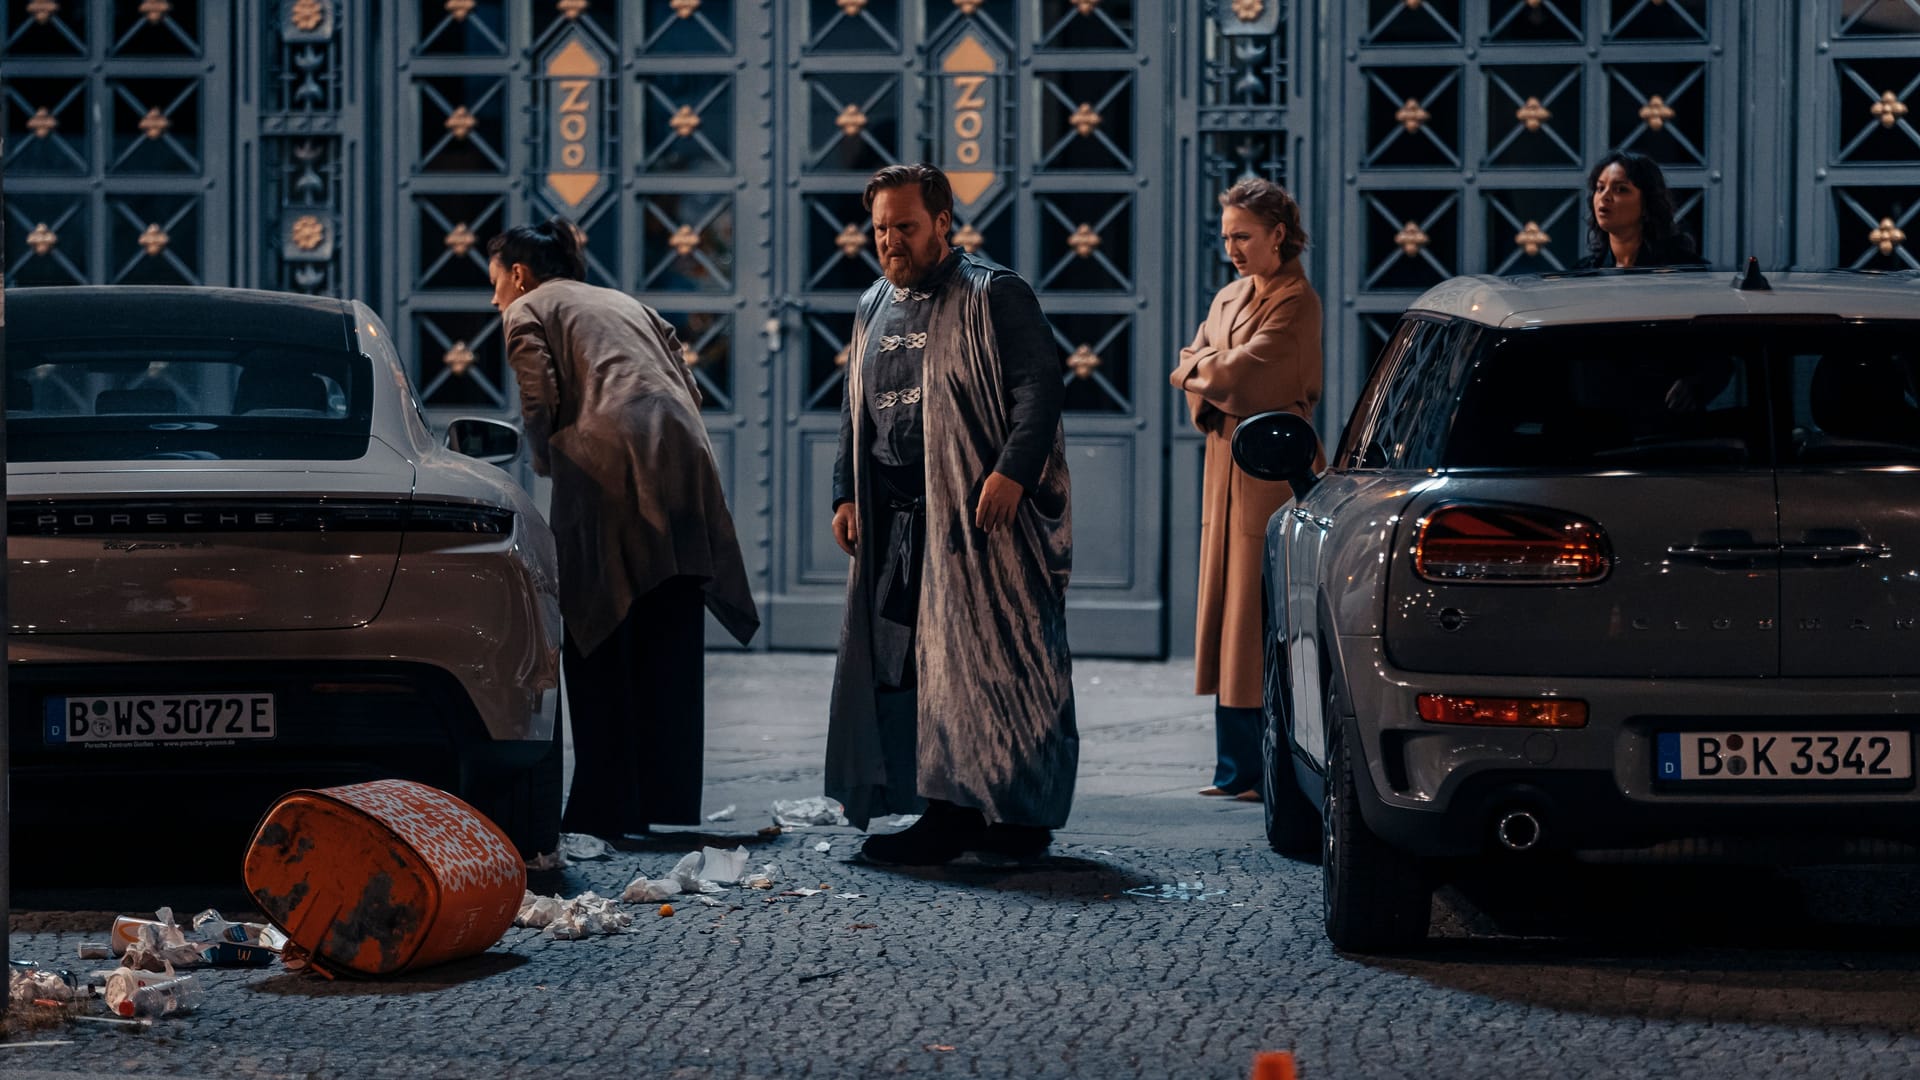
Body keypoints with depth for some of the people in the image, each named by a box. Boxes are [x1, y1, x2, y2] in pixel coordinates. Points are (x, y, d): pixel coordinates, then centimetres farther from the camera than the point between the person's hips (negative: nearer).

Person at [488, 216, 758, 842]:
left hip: (608, 467, -6)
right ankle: (671, 809, 8)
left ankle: (605, 811, -2)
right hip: (685, 462, 6)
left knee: (599, 649, 1)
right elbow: (688, 388, 21)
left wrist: (545, 462, 15)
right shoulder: (626, 304, 32)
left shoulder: (527, 310, 13)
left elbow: (542, 403, -2)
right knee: (672, 652, 8)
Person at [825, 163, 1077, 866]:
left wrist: (1011, 471, -22)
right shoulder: (874, 307, 20)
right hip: (895, 520, 8)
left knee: (982, 663, -10)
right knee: (902, 667, 3)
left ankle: (1013, 816, -9)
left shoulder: (992, 295, -3)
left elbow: (1039, 383, -11)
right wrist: (847, 493, 16)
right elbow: (855, 409, 26)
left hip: (979, 514, -7)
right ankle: (949, 812, 8)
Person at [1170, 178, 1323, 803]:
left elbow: (1241, 370, -18)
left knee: (1263, 615, -9)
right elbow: (1191, 367, 14)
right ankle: (1236, 767, 10)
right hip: (1226, 465, 8)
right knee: (1227, 610, 6)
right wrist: (1207, 401, -6)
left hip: (1273, 464, -8)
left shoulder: (1296, 303, -9)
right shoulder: (1228, 299, 17)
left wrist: (1195, 372, 1)